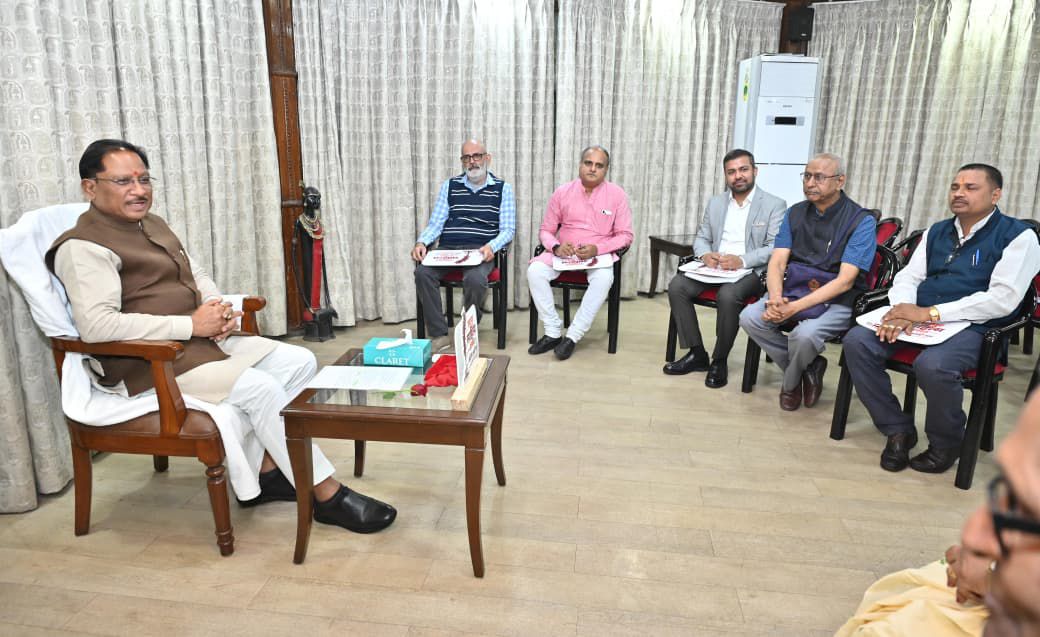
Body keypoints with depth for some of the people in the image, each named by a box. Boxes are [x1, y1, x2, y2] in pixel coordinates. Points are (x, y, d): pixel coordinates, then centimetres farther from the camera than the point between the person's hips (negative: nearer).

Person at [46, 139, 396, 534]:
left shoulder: (153, 225, 16)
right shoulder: (83, 247, -12)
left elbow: (197, 275, 23)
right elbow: (96, 325, -25)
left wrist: (217, 308, -2)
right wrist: (192, 325, -23)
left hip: (203, 341, 9)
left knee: (300, 362, -3)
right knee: (261, 388, -25)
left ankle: (264, 470, 2)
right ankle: (327, 496, -13)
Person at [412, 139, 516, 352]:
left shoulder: (502, 189, 8)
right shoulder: (449, 186, 16)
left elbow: (508, 229, 2)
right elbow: (435, 223, 12)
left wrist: (491, 246, -19)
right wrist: (421, 242, -9)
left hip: (481, 251, -3)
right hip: (447, 249, 3)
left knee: (475, 279, -36)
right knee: (423, 273, -28)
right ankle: (440, 335, -18)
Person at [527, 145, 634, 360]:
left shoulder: (617, 195, -2)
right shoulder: (562, 192, 3)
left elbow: (625, 235, -1)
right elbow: (545, 230, 8)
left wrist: (597, 249, -18)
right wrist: (556, 247, -16)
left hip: (599, 254, -2)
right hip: (564, 252, 2)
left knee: (604, 277, -35)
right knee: (535, 270, -26)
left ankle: (572, 337, -25)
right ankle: (553, 333, -17)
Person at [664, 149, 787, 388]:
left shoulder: (775, 205, 0)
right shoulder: (715, 202, 16)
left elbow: (775, 249, -8)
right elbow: (701, 238, 17)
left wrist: (742, 260, -24)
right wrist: (705, 254, -8)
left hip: (751, 271, -5)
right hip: (714, 267, 5)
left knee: (728, 295, -37)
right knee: (677, 286, -21)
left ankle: (719, 361, -17)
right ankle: (697, 354, -10)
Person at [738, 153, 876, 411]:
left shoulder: (861, 221, -9)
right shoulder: (795, 213, 7)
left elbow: (845, 281, -18)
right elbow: (777, 262, -2)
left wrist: (794, 307, -28)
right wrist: (775, 298, -24)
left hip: (837, 301, -5)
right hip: (793, 291, 5)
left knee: (804, 334, -35)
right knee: (750, 317, -22)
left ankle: (791, 383, 1)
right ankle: (807, 368, 0)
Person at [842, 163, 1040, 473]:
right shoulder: (936, 232, 18)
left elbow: (1003, 299, -14)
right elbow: (908, 276, 11)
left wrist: (929, 313, -21)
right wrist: (903, 311, -14)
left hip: (972, 326, -6)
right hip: (919, 316, 6)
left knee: (933, 365, -37)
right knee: (856, 341, -18)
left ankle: (945, 444, -6)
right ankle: (898, 430, -4)